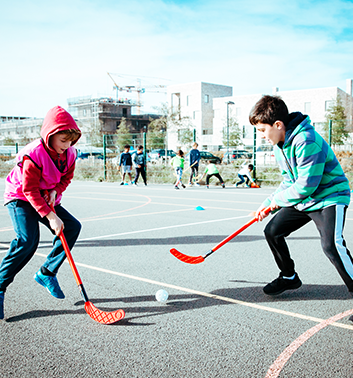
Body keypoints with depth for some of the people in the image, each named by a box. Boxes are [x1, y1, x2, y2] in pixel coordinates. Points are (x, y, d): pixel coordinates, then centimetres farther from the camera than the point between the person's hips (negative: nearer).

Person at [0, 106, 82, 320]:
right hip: (20, 198, -7)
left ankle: (47, 272, 4)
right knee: (28, 240, -27)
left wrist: (55, 191, -14)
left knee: (73, 226, -7)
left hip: (48, 200, 7)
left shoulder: (70, 153, -7)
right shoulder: (33, 154, -28)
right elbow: (30, 190, -26)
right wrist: (50, 216, -31)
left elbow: (67, 177, 8)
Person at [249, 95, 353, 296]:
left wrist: (278, 200, -12)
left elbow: (306, 185, -27)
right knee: (272, 231, 7)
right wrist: (268, 204, 7)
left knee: (331, 244, -27)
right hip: (302, 199, 9)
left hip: (329, 196, -9)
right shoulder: (280, 144, 4)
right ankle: (289, 277, 25)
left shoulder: (306, 140, -27)